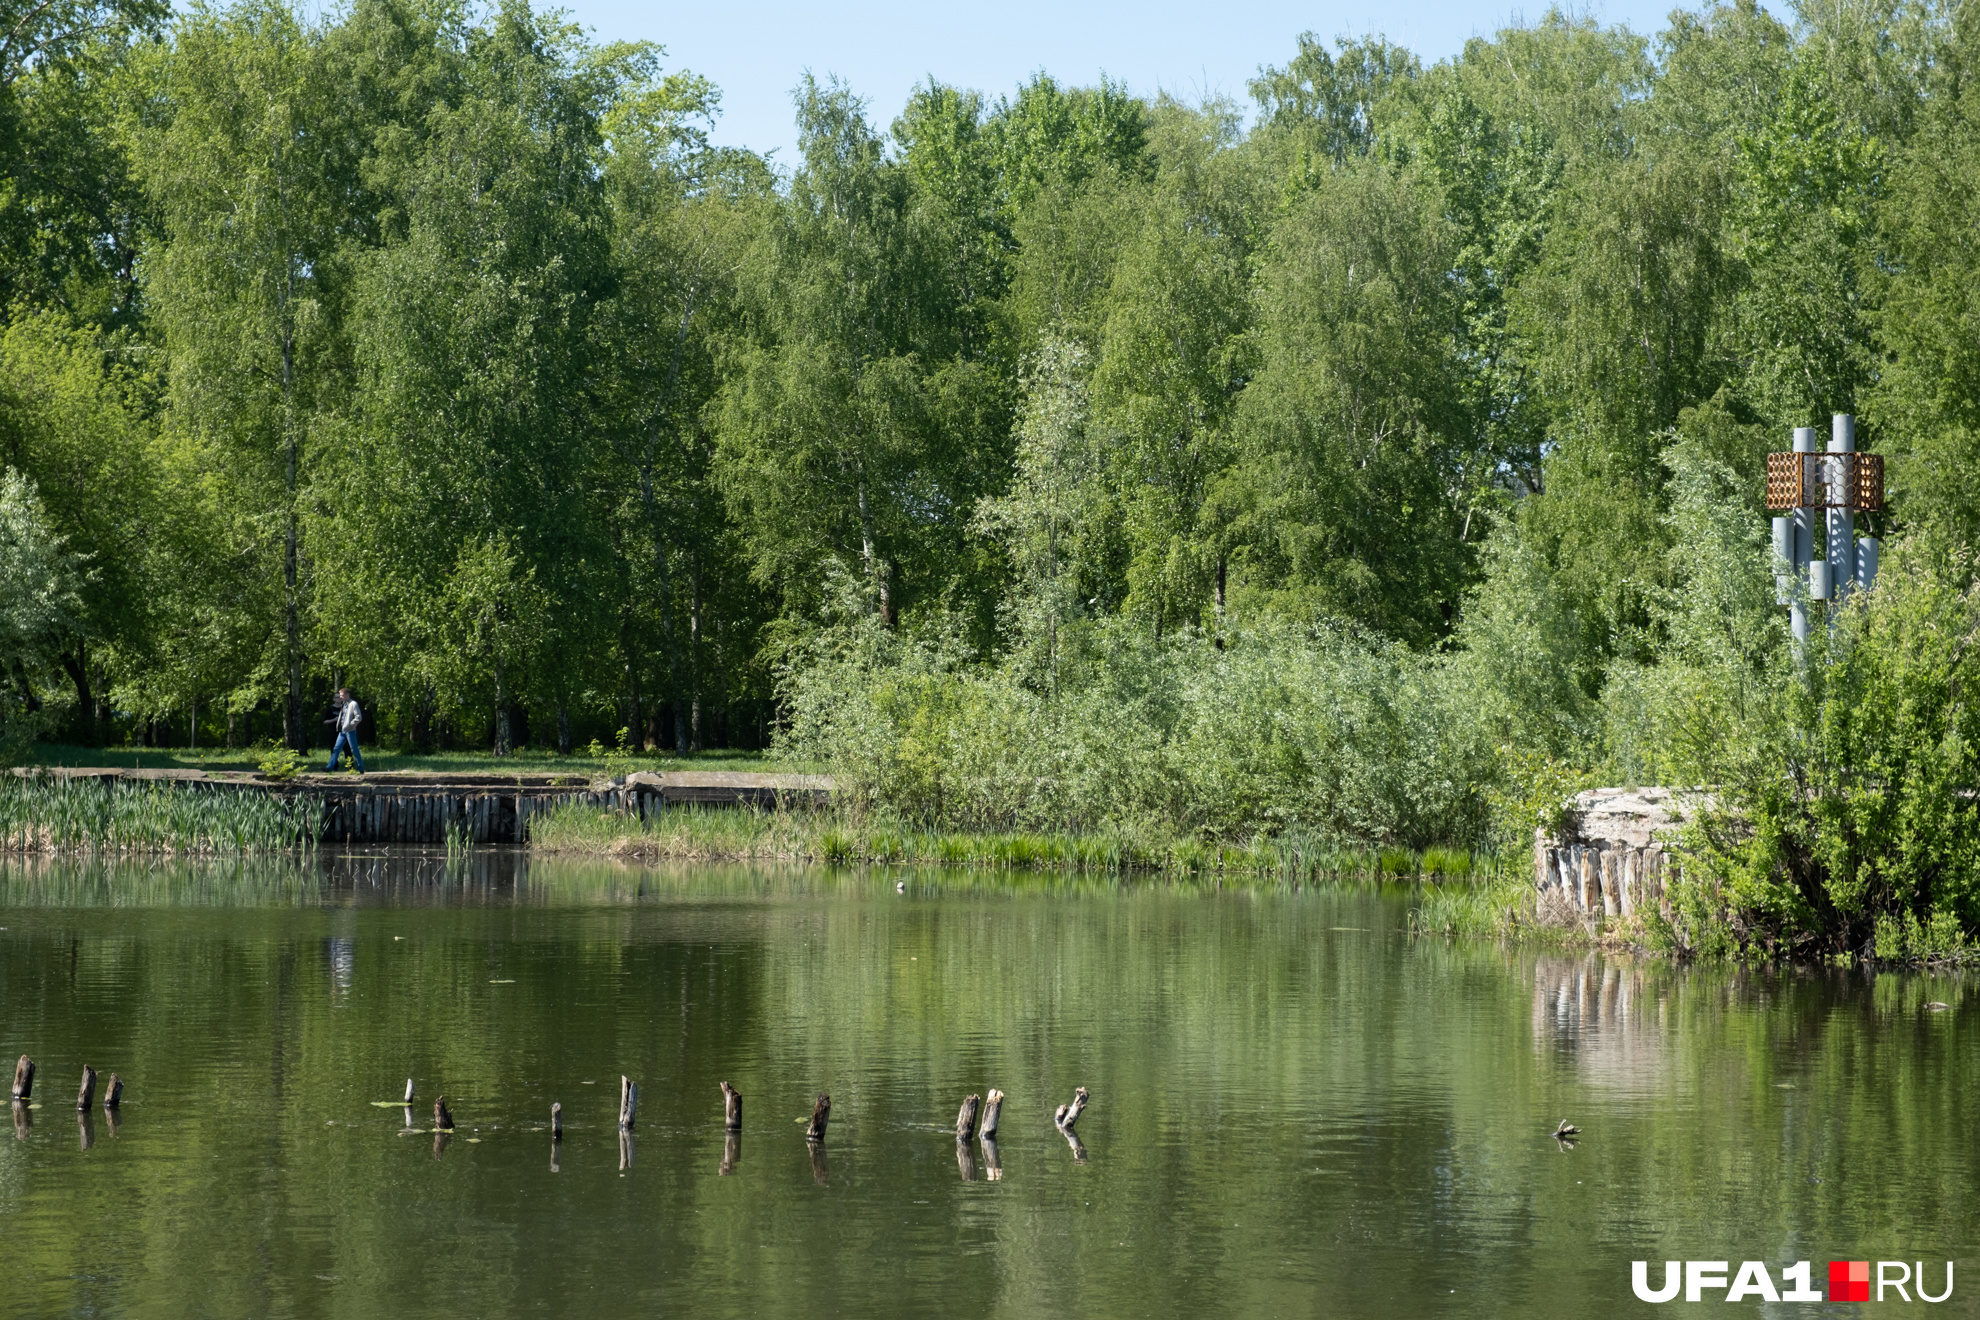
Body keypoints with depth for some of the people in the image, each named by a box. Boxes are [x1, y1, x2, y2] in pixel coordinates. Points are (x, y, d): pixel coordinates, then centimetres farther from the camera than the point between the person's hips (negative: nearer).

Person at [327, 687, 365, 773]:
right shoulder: (343, 704, 15)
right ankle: (330, 767, 9)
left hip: (350, 731, -8)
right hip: (342, 731, 8)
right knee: (336, 748, 7)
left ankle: (361, 769, 4)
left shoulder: (353, 704, -9)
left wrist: (350, 724, -16)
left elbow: (359, 717, -15)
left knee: (354, 750, -3)